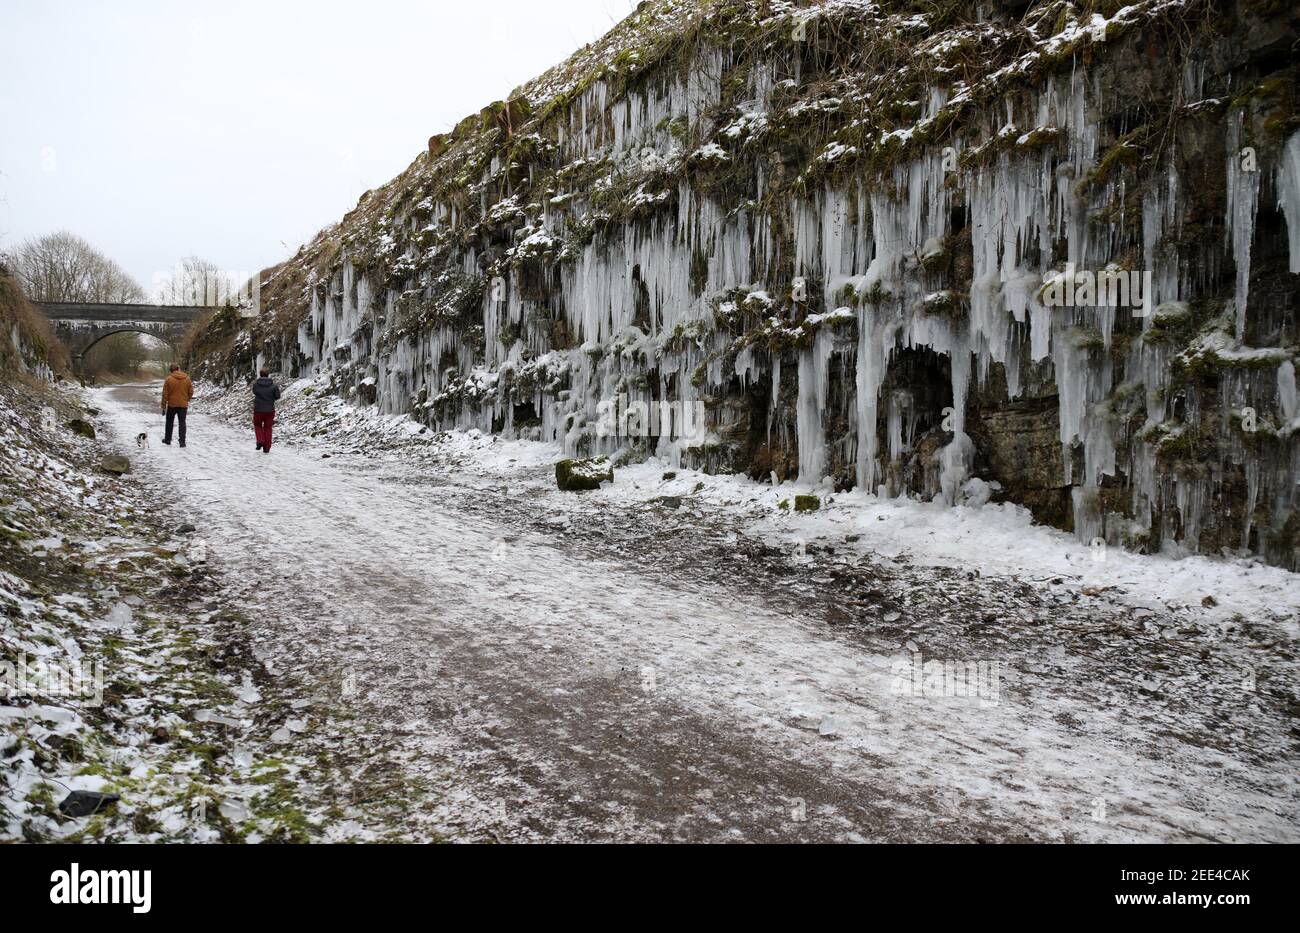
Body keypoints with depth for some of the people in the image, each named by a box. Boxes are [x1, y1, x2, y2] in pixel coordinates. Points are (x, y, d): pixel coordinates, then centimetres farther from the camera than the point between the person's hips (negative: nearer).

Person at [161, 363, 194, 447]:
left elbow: (165, 394, -7)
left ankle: (167, 440, 24)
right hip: (183, 405, 1)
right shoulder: (187, 378, -2)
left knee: (169, 422, 15)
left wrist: (164, 405, 0)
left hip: (172, 404, -1)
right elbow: (191, 392, 4)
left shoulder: (169, 379, -9)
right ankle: (182, 442, -3)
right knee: (182, 423, 4)